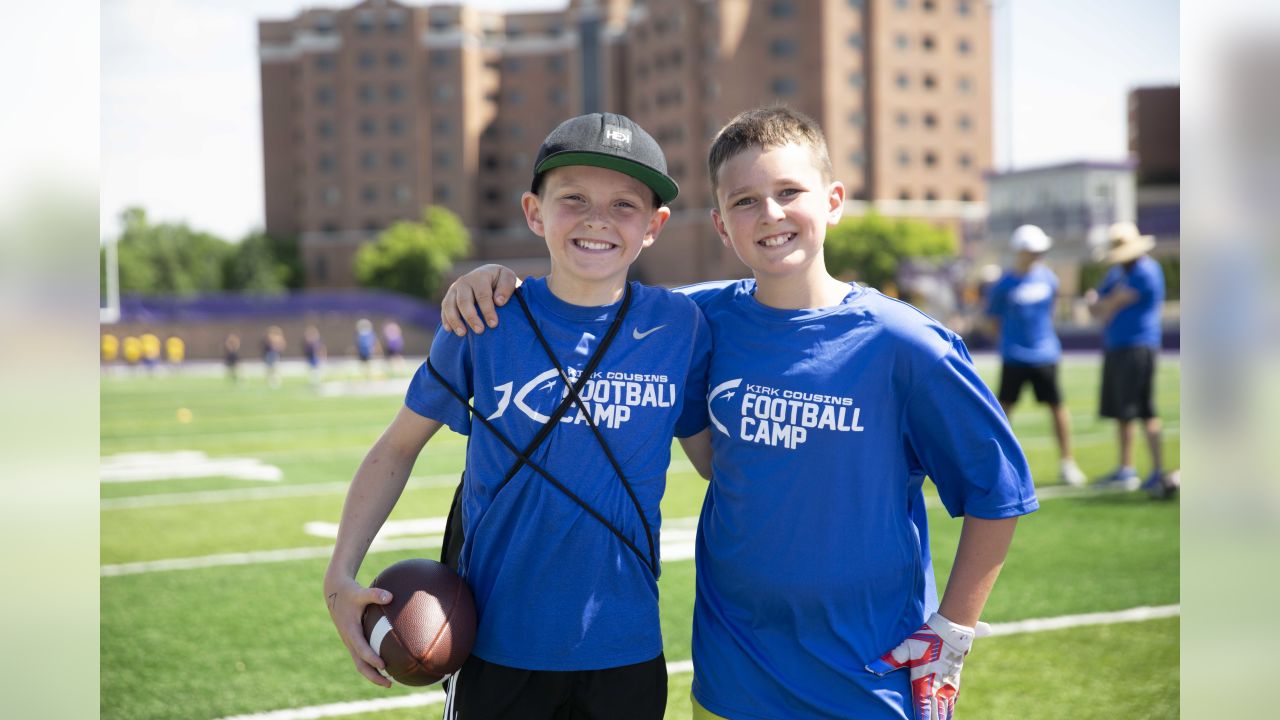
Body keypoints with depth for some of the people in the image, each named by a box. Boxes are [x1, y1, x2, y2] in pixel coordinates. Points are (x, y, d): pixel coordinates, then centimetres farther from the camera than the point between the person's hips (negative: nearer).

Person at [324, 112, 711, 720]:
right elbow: (398, 447, 4)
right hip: (497, 651, -1)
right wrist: (340, 577, -5)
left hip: (627, 654, 1)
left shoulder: (679, 326, -4)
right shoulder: (484, 323, -7)